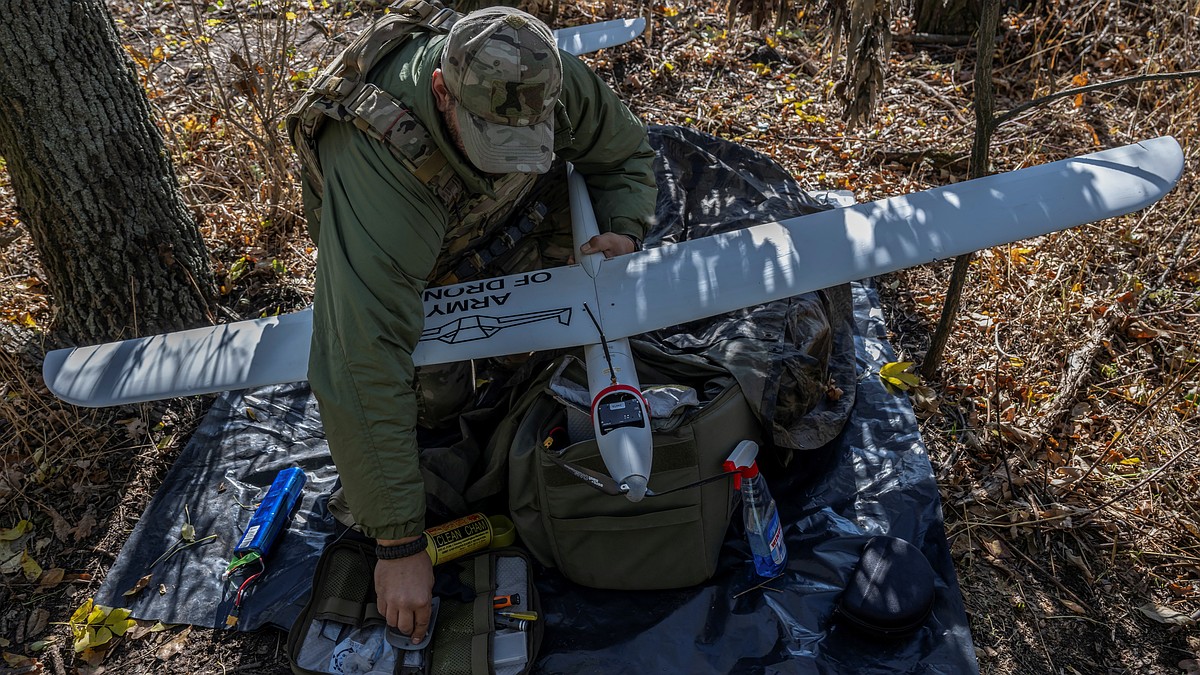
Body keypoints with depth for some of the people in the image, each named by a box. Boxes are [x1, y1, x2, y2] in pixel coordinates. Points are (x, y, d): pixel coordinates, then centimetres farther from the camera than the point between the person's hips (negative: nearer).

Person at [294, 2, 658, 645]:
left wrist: (622, 230, -31)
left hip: (497, 218, 4)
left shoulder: (551, 80, -32)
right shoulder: (381, 164, -47)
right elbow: (370, 366, -48)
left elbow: (627, 153, -8)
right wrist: (398, 544, -44)